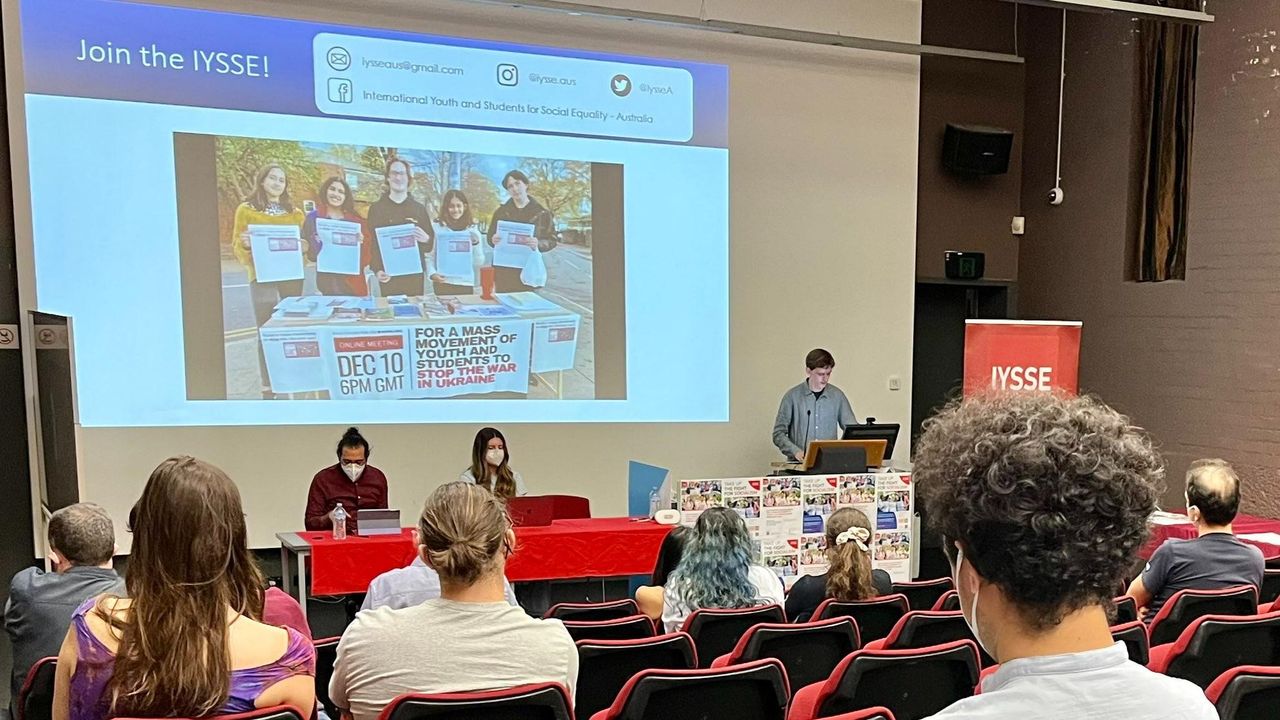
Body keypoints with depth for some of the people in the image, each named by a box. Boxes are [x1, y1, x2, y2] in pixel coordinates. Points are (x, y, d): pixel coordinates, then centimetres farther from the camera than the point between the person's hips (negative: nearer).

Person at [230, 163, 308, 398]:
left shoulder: (295, 213, 12)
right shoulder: (246, 210, 5)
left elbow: (305, 242, 17)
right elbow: (237, 248, 4)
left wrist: (302, 246, -6)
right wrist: (245, 245, -18)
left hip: (291, 276, 3)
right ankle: (268, 387, 3)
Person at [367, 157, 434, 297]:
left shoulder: (420, 208, 11)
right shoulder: (376, 208, 7)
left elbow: (432, 243, 13)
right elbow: (371, 243, 4)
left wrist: (426, 239, -11)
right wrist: (377, 270, -11)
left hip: (415, 276, 1)